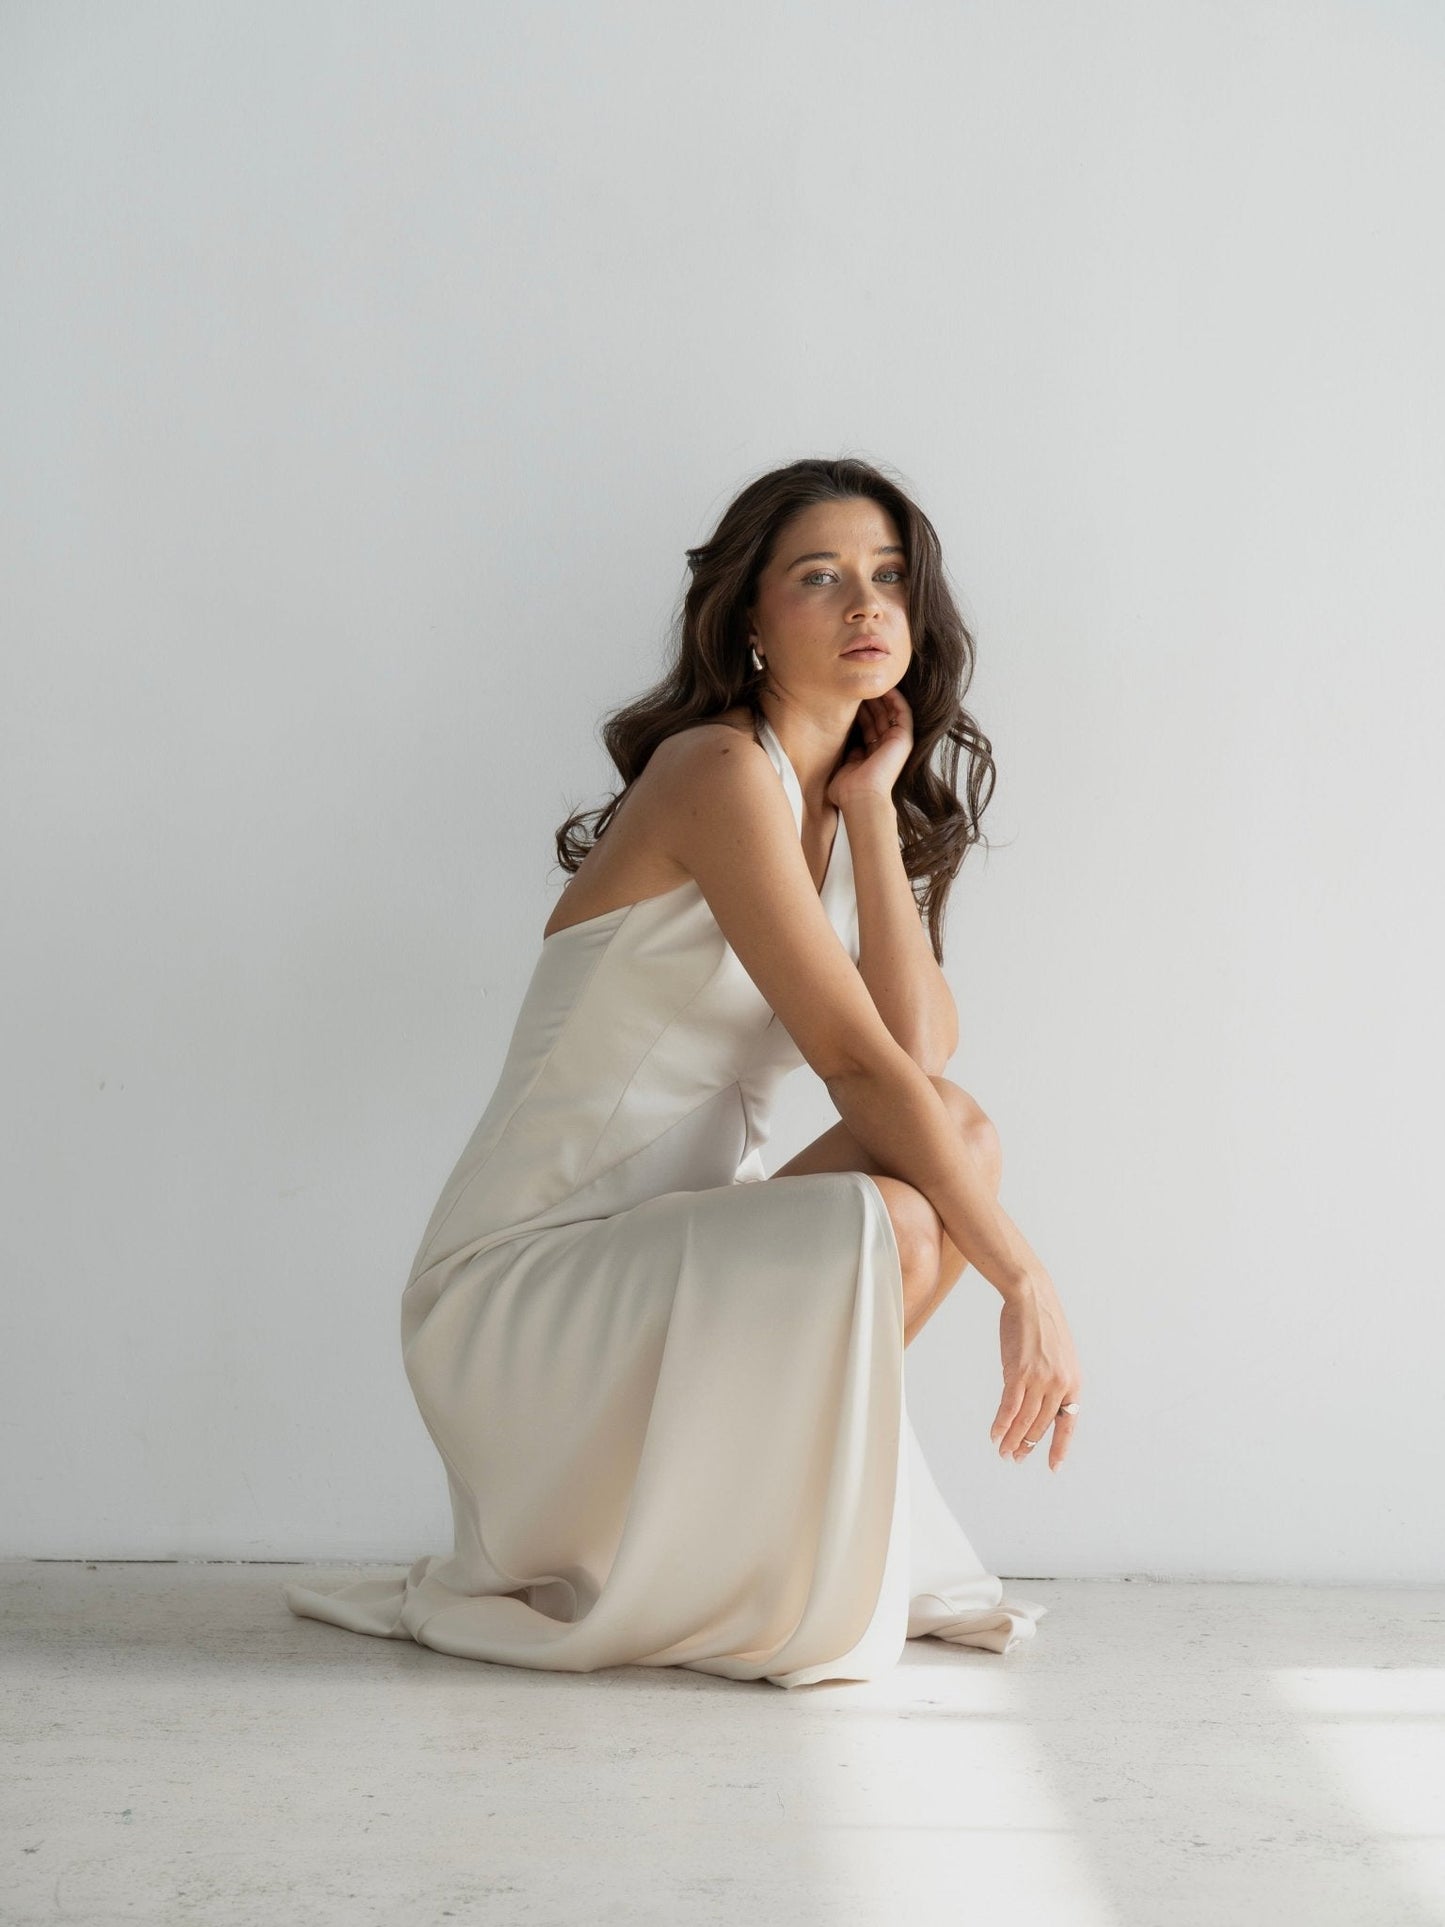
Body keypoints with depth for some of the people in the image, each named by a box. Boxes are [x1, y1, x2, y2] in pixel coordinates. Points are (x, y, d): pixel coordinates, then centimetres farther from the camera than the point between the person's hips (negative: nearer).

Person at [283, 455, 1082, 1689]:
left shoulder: (845, 808, 12)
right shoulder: (719, 772, -15)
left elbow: (923, 1051, -7)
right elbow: (859, 1067, -20)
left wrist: (870, 809, -5)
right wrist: (1026, 1285, -18)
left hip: (662, 1252, 8)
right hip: (522, 1285, -8)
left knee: (955, 1134, -11)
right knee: (883, 1227, -28)